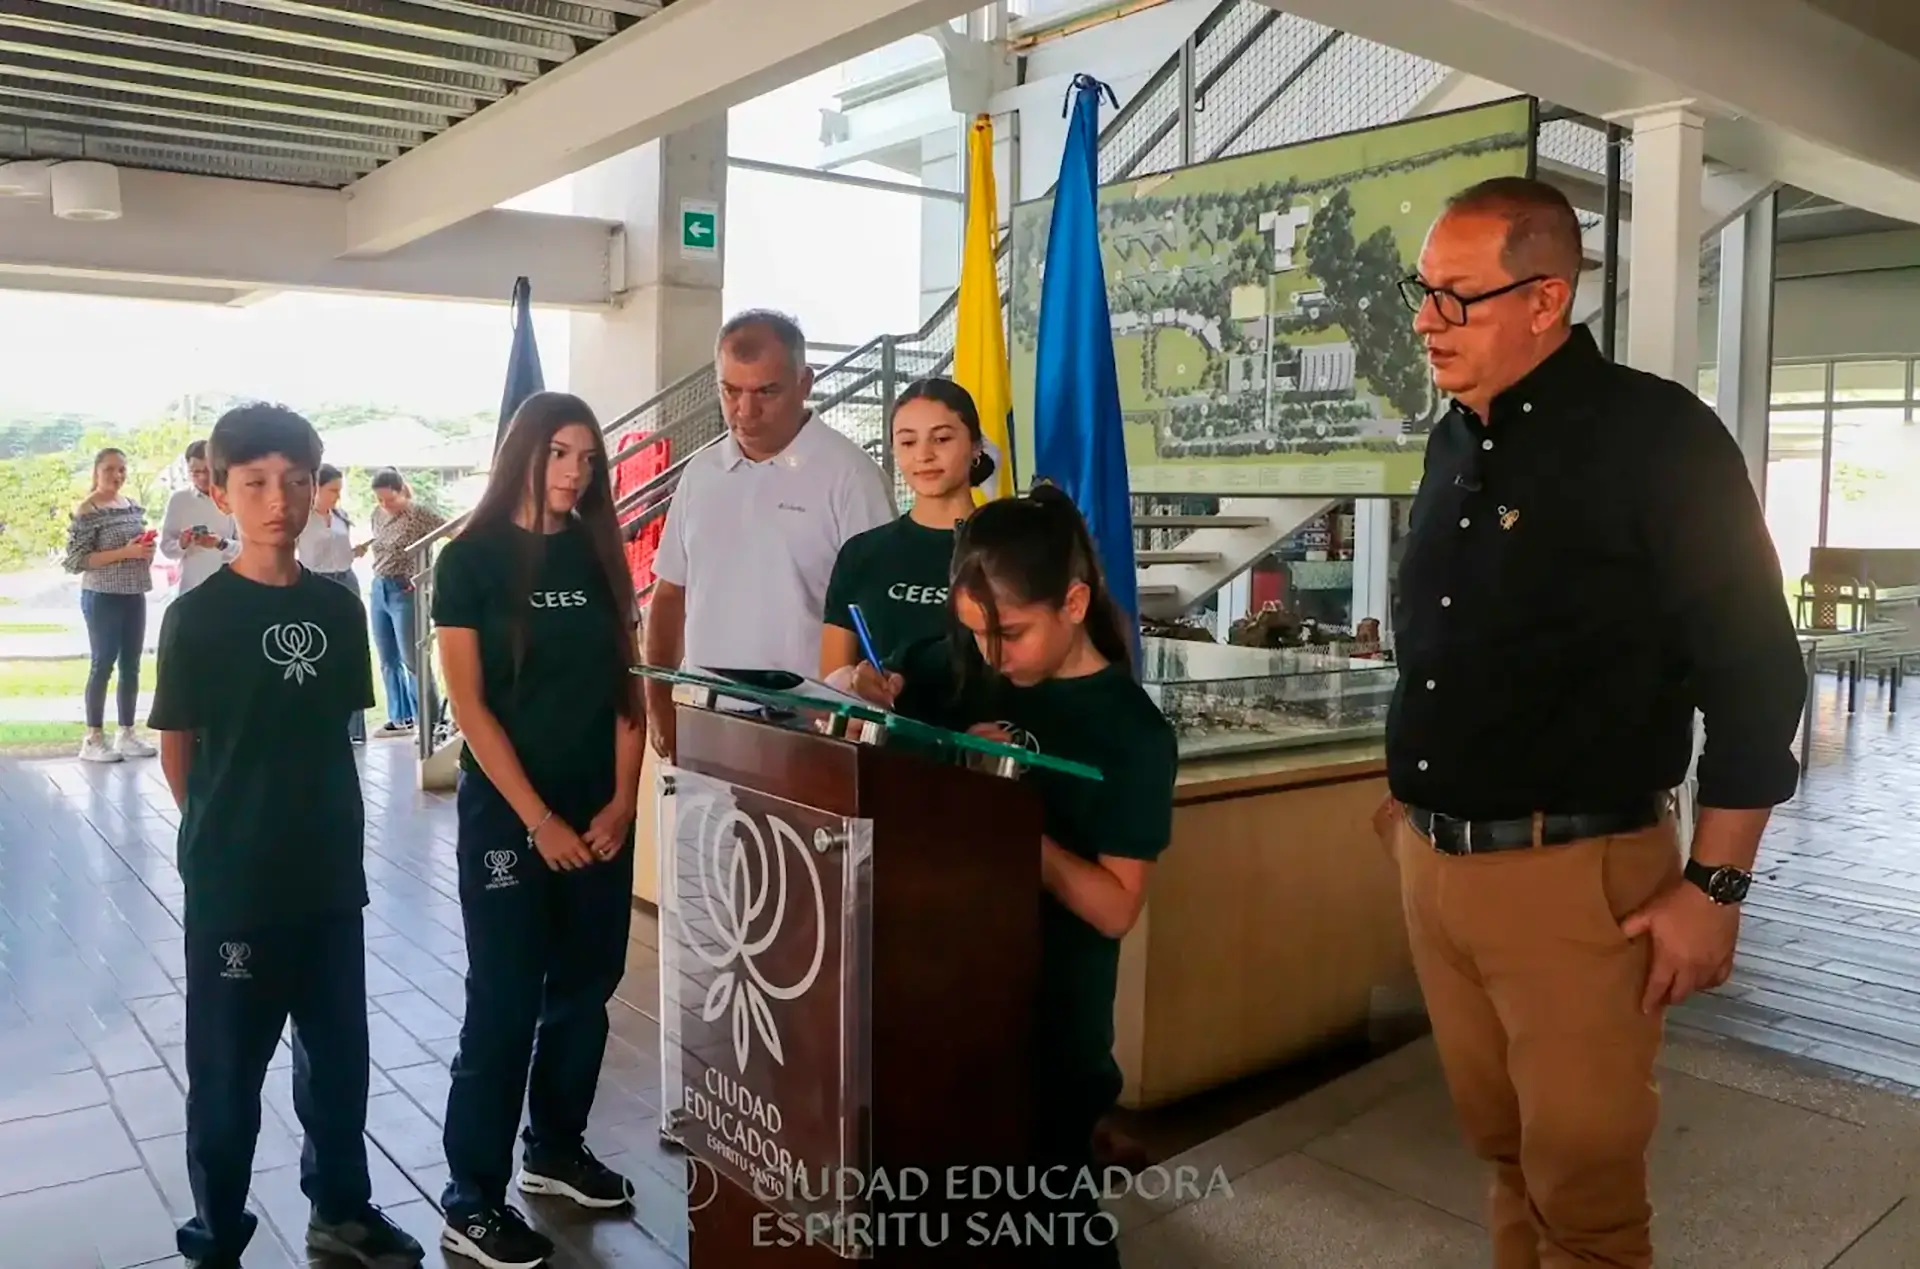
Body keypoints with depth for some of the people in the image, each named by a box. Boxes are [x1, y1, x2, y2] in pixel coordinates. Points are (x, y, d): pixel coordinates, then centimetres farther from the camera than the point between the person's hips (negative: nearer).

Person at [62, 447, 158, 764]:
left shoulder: (135, 507, 10)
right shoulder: (86, 511, -9)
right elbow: (75, 560, -14)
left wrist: (147, 549, 0)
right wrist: (124, 552, -21)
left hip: (134, 596, 6)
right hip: (102, 598, -6)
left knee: (131, 666, 9)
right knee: (102, 665, -2)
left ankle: (126, 733, 17)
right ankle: (93, 739, 6)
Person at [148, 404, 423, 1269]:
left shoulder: (338, 608, 2)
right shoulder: (197, 615, -11)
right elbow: (177, 754, -4)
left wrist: (324, 832, 7)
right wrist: (230, 837, 1)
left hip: (331, 878, 4)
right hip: (233, 885, -4)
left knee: (339, 1054, 17)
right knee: (227, 1075, 10)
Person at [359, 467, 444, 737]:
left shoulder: (418, 514, -12)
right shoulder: (377, 516, 9)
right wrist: (363, 547, 8)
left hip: (406, 591, -7)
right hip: (379, 590, 7)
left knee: (412, 659, -5)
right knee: (388, 661, 11)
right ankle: (400, 718, 21)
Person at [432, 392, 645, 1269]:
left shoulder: (599, 556, 6)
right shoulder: (470, 559, -6)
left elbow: (625, 685, 6)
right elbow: (470, 705, -10)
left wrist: (622, 799, -5)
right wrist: (538, 820, -14)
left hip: (599, 812, 5)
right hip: (507, 813, -4)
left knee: (584, 990, 13)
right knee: (504, 1003, 1)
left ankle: (556, 1150, 33)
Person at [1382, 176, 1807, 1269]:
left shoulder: (1658, 438, -12)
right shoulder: (1456, 440, 10)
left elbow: (1754, 675, -13)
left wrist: (1714, 888, -13)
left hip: (1573, 874, -6)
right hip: (1432, 859, 6)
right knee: (1504, 1151, 18)